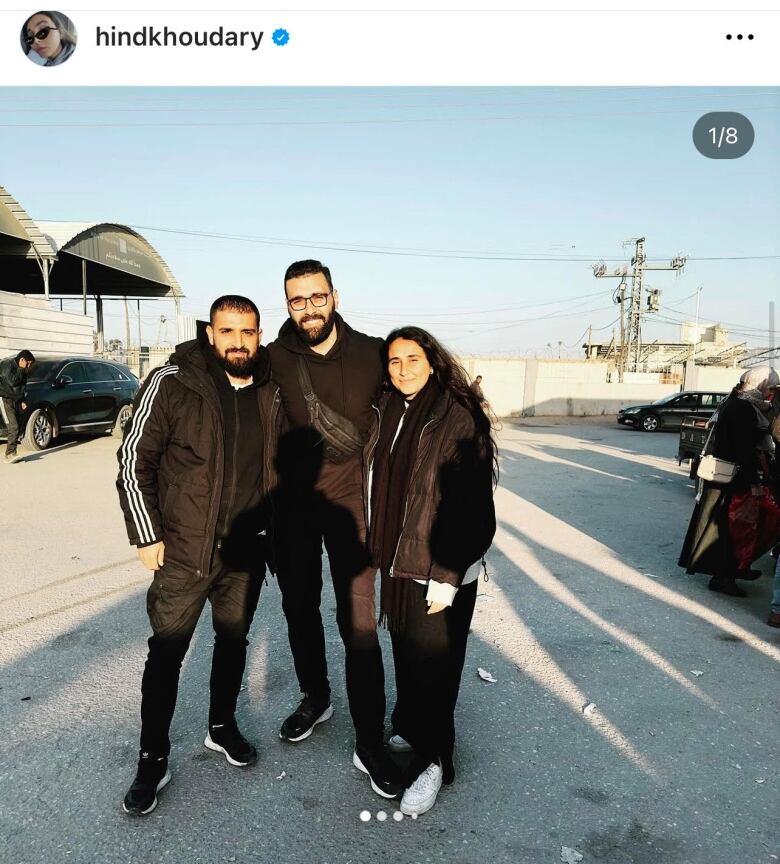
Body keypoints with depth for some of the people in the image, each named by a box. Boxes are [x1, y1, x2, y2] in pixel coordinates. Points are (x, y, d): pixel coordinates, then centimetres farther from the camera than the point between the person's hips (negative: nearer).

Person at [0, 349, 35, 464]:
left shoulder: (20, 369, 15)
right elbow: (12, 381, -24)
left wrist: (22, 401, 13)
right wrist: (22, 371, -15)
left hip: (15, 401, 9)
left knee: (16, 427, 4)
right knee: (13, 427, -18)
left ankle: (11, 454, 8)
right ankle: (10, 454, -18)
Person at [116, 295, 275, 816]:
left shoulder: (269, 389, -1)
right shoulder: (172, 384, -13)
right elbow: (134, 461, -9)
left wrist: (273, 526, 11)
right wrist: (147, 535, -10)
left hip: (248, 548, 4)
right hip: (183, 550, -3)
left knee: (234, 640, 19)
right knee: (167, 653, 8)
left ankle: (222, 726, 41)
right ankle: (153, 760, 27)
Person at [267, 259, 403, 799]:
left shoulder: (371, 353, -5)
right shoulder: (273, 360, -7)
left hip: (348, 501, -1)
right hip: (291, 506, 2)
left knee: (358, 622, -1)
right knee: (300, 609, 18)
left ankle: (370, 744, 15)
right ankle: (315, 699, 43)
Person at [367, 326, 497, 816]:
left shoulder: (457, 419, -16)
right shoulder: (391, 413, 6)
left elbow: (467, 504, -19)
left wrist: (446, 576, -19)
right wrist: (382, 551, 12)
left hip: (439, 570, -6)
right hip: (398, 560, 7)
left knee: (431, 661, 4)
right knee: (405, 652, 18)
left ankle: (434, 760, 23)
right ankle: (409, 727, 39)